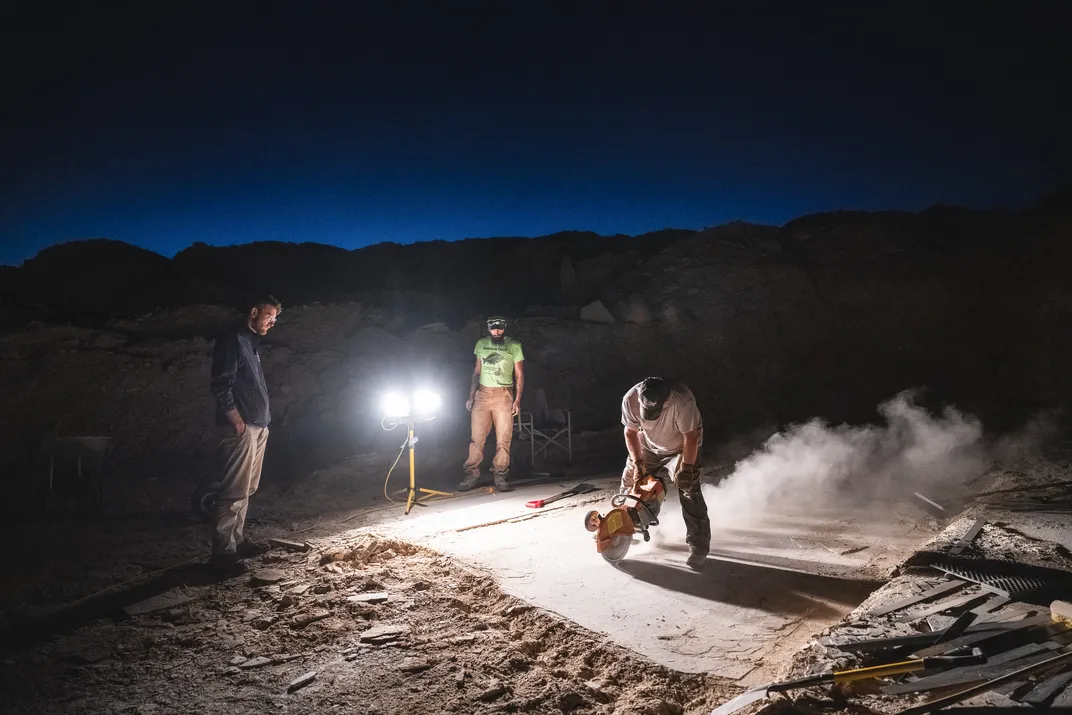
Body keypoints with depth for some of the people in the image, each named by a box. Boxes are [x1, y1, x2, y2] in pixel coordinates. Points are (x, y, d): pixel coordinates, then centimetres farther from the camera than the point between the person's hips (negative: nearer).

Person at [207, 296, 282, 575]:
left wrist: (263, 420, 17)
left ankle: (236, 540, 22)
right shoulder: (232, 340, -8)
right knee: (235, 491, -10)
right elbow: (221, 384, -16)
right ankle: (223, 551, -6)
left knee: (246, 489, 13)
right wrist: (236, 419, -19)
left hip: (258, 426, 10)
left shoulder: (252, 343, 20)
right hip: (241, 427, -10)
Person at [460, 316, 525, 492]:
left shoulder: (514, 346, 1)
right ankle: (472, 475, 4)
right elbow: (477, 372, 15)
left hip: (504, 395, -2)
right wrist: (471, 396, 8)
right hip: (482, 393, 2)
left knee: (503, 439, -3)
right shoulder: (481, 344, 9)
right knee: (477, 437, -2)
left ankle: (500, 478, 3)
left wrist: (517, 400, -5)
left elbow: (519, 375, 3)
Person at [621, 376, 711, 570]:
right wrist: (637, 462, -18)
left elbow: (690, 437, -29)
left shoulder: (682, 401, -41)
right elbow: (631, 432, -13)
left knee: (689, 491, -16)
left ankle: (698, 547, -11)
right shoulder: (630, 399, -28)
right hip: (648, 447, 4)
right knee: (630, 481, 8)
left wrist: (686, 467, -27)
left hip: (681, 448, -4)